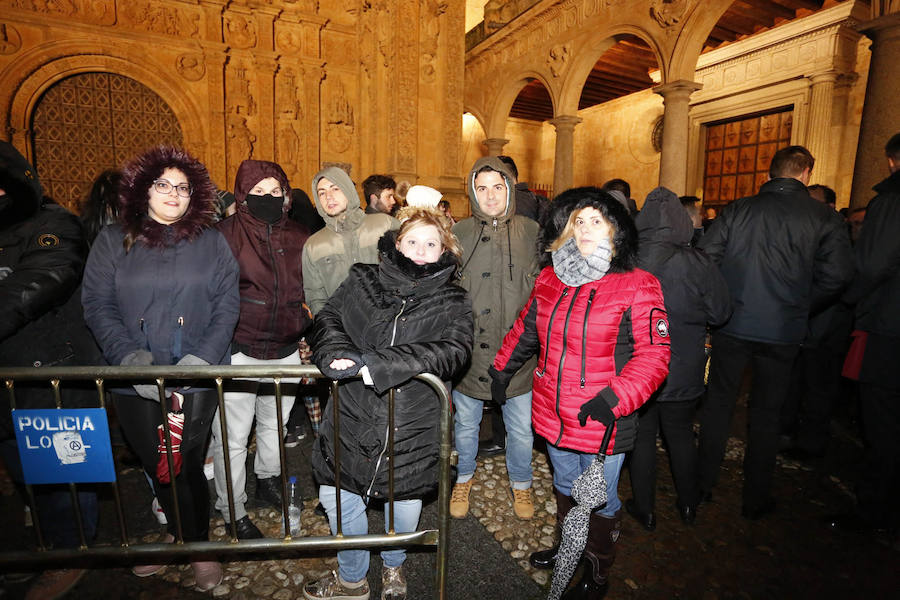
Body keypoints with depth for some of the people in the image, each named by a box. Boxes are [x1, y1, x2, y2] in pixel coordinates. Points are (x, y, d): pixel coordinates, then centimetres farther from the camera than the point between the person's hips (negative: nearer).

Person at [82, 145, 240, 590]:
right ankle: (191, 538, 37)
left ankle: (193, 541, 30)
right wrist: (132, 358, -14)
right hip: (134, 381, 2)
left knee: (186, 466, 4)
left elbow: (227, 306, -2)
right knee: (157, 465, 13)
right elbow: (97, 306, -1)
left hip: (197, 378, -1)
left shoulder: (211, 243, 3)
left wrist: (200, 360, -13)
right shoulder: (112, 241, 5)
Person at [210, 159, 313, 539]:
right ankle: (233, 510, 24)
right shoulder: (226, 234, -8)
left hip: (285, 351, 4)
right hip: (237, 352, -4)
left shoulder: (299, 238, 5)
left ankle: (268, 480, 46)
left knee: (275, 424, 22)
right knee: (232, 437, 4)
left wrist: (303, 323, 9)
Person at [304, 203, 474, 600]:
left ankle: (393, 566, 50)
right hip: (353, 418, 2)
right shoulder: (363, 281, 3)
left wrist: (376, 363, -29)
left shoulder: (451, 302, -3)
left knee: (405, 501, 15)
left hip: (412, 426, -1)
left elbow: (453, 351, -19)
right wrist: (340, 354, -26)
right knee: (337, 498, 11)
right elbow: (328, 318, -2)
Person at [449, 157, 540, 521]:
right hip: (468, 351, 0)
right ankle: (464, 477, 44)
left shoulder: (532, 233, 0)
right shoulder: (458, 235, -1)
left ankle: (520, 483, 41)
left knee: (520, 429, 14)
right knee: (466, 424, 18)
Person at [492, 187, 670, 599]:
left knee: (599, 500, 16)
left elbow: (654, 354, -17)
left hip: (602, 422, -5)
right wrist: (502, 369, 19)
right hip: (553, 415, 5)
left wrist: (615, 398, -27)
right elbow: (525, 330, 15)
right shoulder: (549, 279, 2)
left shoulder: (637, 286, -14)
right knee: (565, 487, 26)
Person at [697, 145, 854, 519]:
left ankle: (703, 484, 23)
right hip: (783, 331, 0)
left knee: (718, 402, 14)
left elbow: (705, 257, -4)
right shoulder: (821, 216, -1)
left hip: (731, 324, 1)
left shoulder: (738, 209, 1)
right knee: (766, 413, 12)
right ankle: (756, 500, 24)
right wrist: (802, 307, 7)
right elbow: (838, 273, -9)